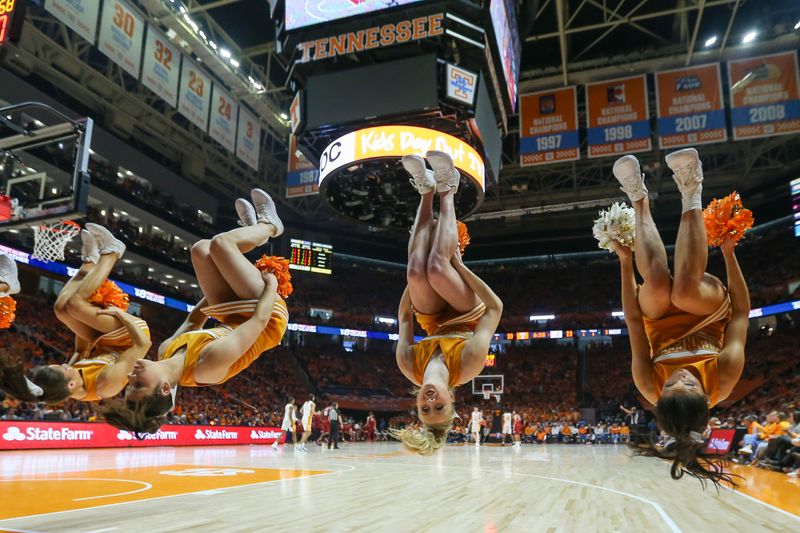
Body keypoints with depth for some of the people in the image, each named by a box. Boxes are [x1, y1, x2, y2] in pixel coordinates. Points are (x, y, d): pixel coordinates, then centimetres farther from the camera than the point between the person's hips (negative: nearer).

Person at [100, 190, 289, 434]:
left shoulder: (166, 351, -19)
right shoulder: (211, 362, -41)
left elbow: (192, 322, 2)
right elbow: (260, 319, -32)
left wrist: (221, 282, 8)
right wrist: (272, 283, -16)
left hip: (234, 318, 6)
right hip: (272, 313, -6)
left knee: (201, 249, 3)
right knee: (219, 243, -12)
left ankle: (254, 230, 28)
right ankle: (268, 225, 19)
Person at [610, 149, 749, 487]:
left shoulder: (650, 388, -33)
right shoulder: (724, 380, -33)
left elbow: (633, 322, -26)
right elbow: (742, 314, -21)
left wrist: (626, 263, -22)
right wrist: (728, 253, -18)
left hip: (661, 320, 0)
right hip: (709, 314, 0)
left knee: (659, 284, -36)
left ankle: (640, 201, -17)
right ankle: (691, 199, -20)